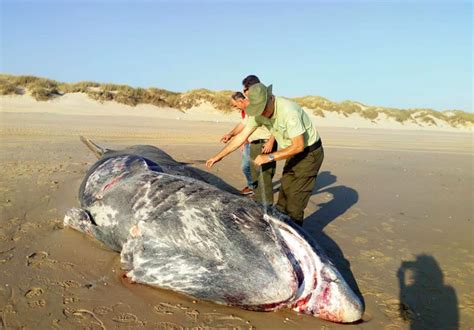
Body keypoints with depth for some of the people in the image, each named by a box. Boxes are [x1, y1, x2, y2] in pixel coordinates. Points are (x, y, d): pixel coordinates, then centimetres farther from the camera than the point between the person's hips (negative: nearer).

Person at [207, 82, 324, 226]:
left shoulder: (289, 111, -32)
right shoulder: (259, 113, -9)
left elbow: (298, 146, -29)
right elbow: (241, 136, -2)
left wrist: (270, 157, -30)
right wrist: (218, 156, -2)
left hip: (310, 153, -7)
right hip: (293, 153, 8)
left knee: (294, 200, -6)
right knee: (283, 196, 12)